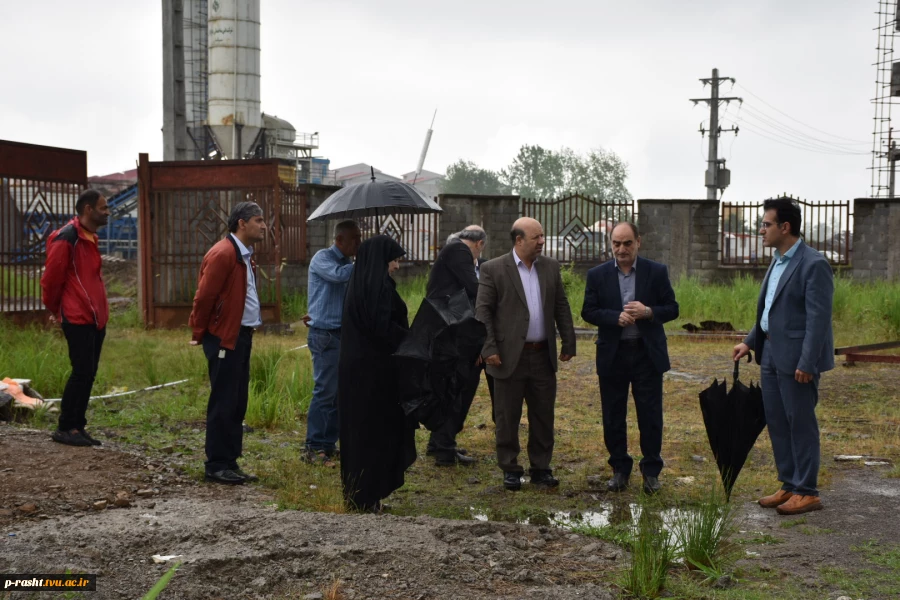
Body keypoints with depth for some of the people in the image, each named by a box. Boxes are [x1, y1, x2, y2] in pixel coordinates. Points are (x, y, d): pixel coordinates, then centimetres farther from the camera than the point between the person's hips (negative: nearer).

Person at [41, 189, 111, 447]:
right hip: (78, 319, -9)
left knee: (88, 374, 9)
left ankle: (77, 427, 16)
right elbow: (50, 279, -10)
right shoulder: (66, 239, -14)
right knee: (81, 372, -7)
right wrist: (55, 310, 3)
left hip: (95, 318, 9)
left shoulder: (90, 238, 14)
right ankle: (65, 428, 3)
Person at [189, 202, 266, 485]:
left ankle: (230, 463, 19)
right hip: (224, 339, -9)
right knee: (223, 404, -3)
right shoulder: (223, 254, -16)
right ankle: (217, 467, 5)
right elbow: (204, 296, -16)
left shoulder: (245, 255, 15)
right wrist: (199, 334, -8)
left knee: (237, 404, 12)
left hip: (241, 336, 9)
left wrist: (249, 330, 16)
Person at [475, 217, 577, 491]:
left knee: (543, 416, 10)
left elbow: (562, 307, 11)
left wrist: (568, 343, 7)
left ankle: (541, 468, 22)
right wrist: (489, 349, -13)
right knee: (507, 417, 5)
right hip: (510, 356, -4)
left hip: (543, 356, 4)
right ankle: (510, 469, 18)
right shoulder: (493, 269, -6)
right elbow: (482, 311, -7)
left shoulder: (550, 266, 8)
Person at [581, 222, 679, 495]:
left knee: (650, 415, 3)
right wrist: (616, 317, -18)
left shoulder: (657, 272, 0)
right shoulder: (597, 275, 1)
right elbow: (588, 312, -2)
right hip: (612, 355, 1)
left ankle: (651, 471, 16)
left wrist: (648, 312, -18)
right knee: (613, 416, 8)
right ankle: (620, 469, 21)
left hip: (648, 353, -1)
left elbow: (672, 308, 1)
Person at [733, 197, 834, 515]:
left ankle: (807, 492, 10)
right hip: (771, 356, 9)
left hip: (796, 358, -9)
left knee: (801, 424, 0)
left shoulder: (813, 264, -14)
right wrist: (750, 342, 14)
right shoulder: (778, 262, 14)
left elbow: (819, 317, -18)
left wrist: (806, 363, -21)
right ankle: (789, 486, 23)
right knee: (777, 423, 13)